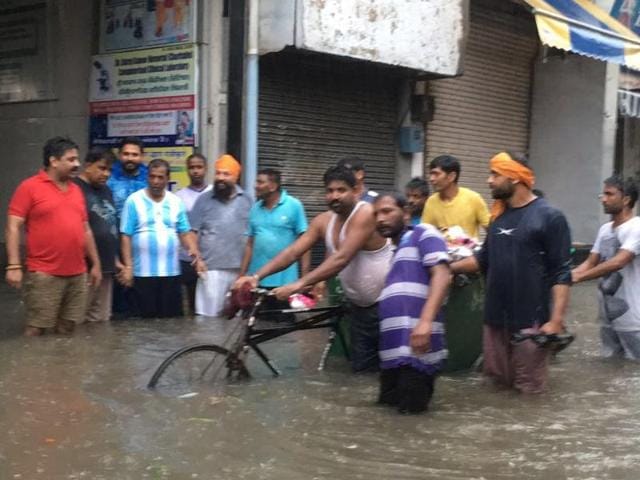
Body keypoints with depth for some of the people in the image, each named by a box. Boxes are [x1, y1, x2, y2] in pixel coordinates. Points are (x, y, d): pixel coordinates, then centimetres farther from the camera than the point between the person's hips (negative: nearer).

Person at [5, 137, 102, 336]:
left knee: (67, 330, 10)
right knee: (36, 331, -3)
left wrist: (95, 263, 18)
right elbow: (13, 227, -8)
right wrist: (14, 265, -16)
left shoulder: (76, 190, 15)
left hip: (77, 274, 6)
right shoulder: (29, 187, -4)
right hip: (43, 274, -6)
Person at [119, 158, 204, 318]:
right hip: (142, 272, -3)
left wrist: (195, 252, -9)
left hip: (171, 272, 3)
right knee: (144, 319, 2)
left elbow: (185, 232, 9)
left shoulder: (176, 202, 8)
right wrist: (128, 266, -10)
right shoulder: (134, 201, -2)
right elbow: (126, 236, -4)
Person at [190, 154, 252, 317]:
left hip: (241, 269, 2)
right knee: (208, 313, -2)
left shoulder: (246, 201, 7)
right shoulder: (204, 200, 3)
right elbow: (192, 232, 1)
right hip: (212, 268, -2)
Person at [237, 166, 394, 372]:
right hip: (359, 305, 7)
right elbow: (292, 252, -5)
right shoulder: (323, 221, 1)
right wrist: (256, 276, -19)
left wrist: (299, 284, -40)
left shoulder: (366, 214, -23)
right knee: (362, 367, 11)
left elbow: (341, 259, -33)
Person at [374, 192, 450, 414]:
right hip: (393, 351, 9)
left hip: (416, 349, -9)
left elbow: (441, 275, -14)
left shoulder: (423, 234, 0)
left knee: (410, 410, -6)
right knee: (388, 405, 13)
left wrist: (425, 321, -26)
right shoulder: (392, 254, 26)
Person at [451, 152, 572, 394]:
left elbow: (561, 272, -12)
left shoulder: (549, 217, -9)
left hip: (530, 320, -6)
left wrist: (556, 319, -19)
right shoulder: (499, 217, 12)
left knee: (528, 389, 0)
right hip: (495, 318, 6)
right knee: (498, 382, 14)